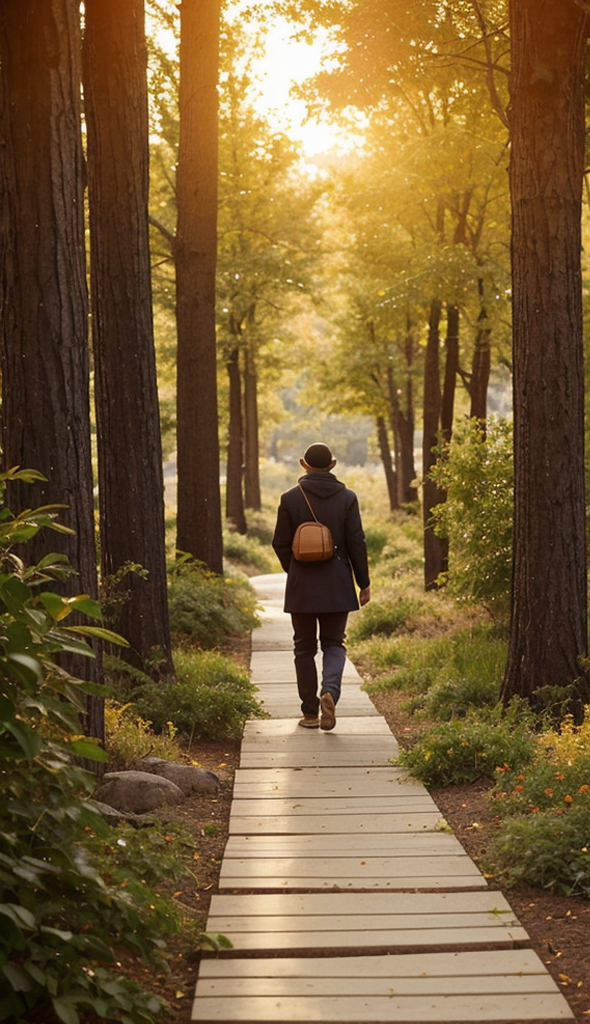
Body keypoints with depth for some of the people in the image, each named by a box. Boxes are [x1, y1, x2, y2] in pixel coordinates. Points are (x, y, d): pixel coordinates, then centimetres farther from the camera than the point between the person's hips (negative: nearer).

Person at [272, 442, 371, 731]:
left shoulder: (290, 498, -3)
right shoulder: (347, 498, -2)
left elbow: (281, 543, 0)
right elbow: (356, 543, -4)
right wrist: (364, 583, 3)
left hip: (301, 587, 0)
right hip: (337, 586, 0)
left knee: (304, 649, 10)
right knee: (333, 644, 11)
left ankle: (310, 713, 11)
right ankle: (330, 691, -16)